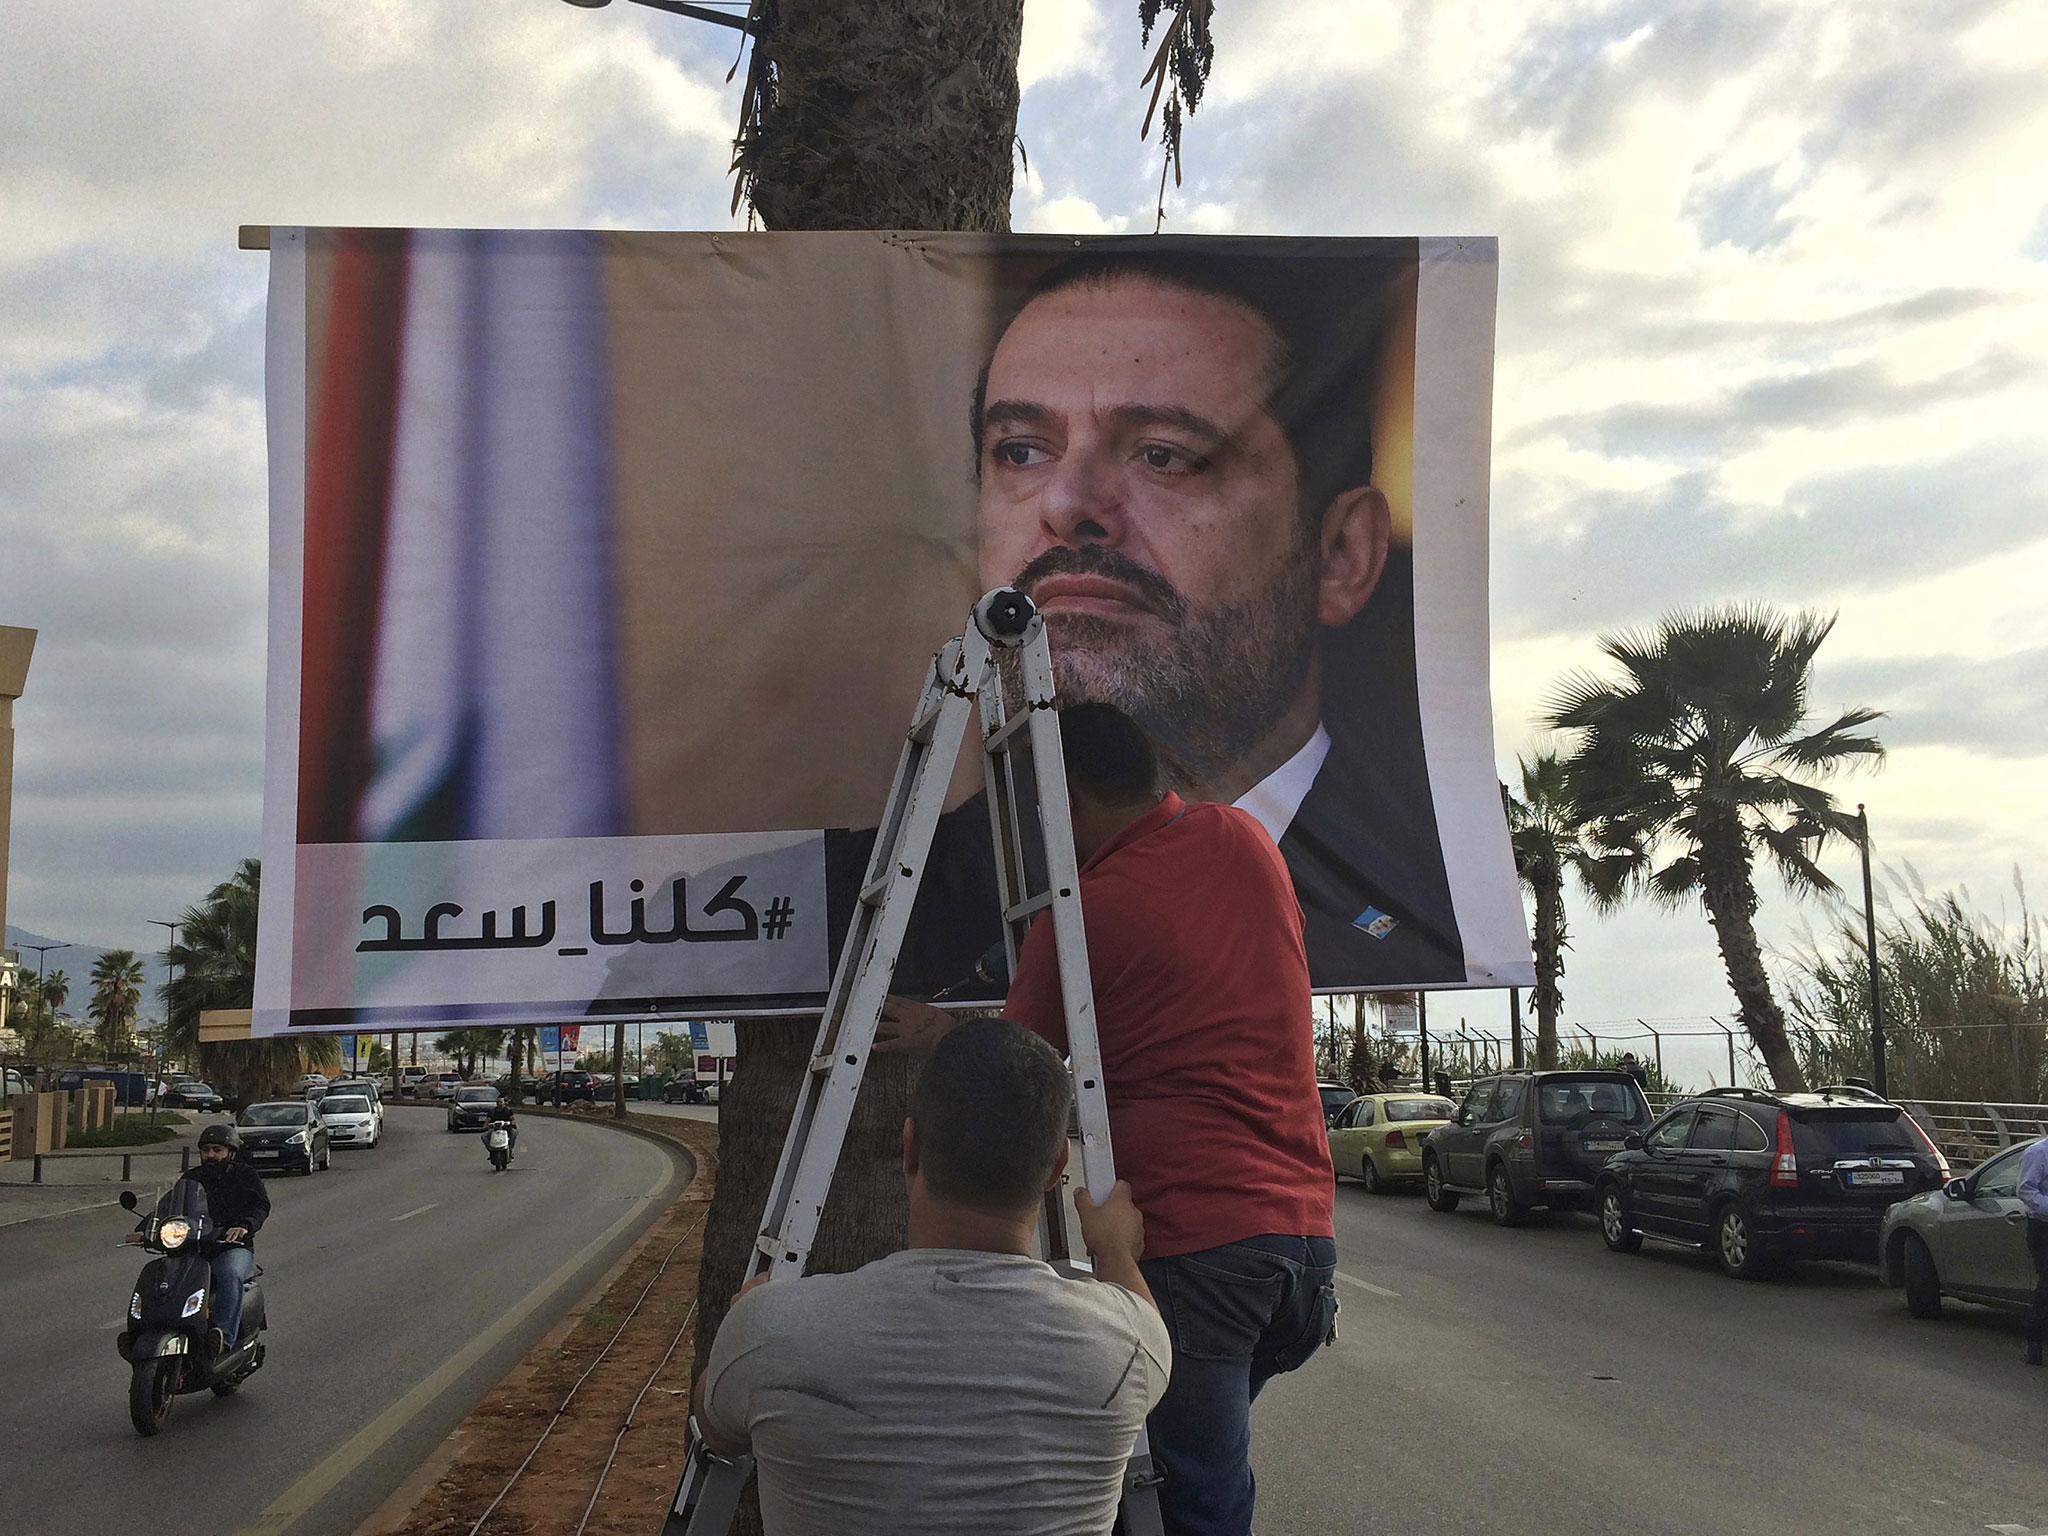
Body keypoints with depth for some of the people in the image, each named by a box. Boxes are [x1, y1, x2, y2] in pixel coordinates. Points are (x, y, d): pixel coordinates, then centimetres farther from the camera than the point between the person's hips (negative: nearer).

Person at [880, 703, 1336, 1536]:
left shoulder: (1084, 912, -8)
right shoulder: (1246, 841, 11)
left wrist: (938, 1031, 26)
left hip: (1190, 1239, -7)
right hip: (1306, 1226, 7)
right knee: (1202, 1461, 22)